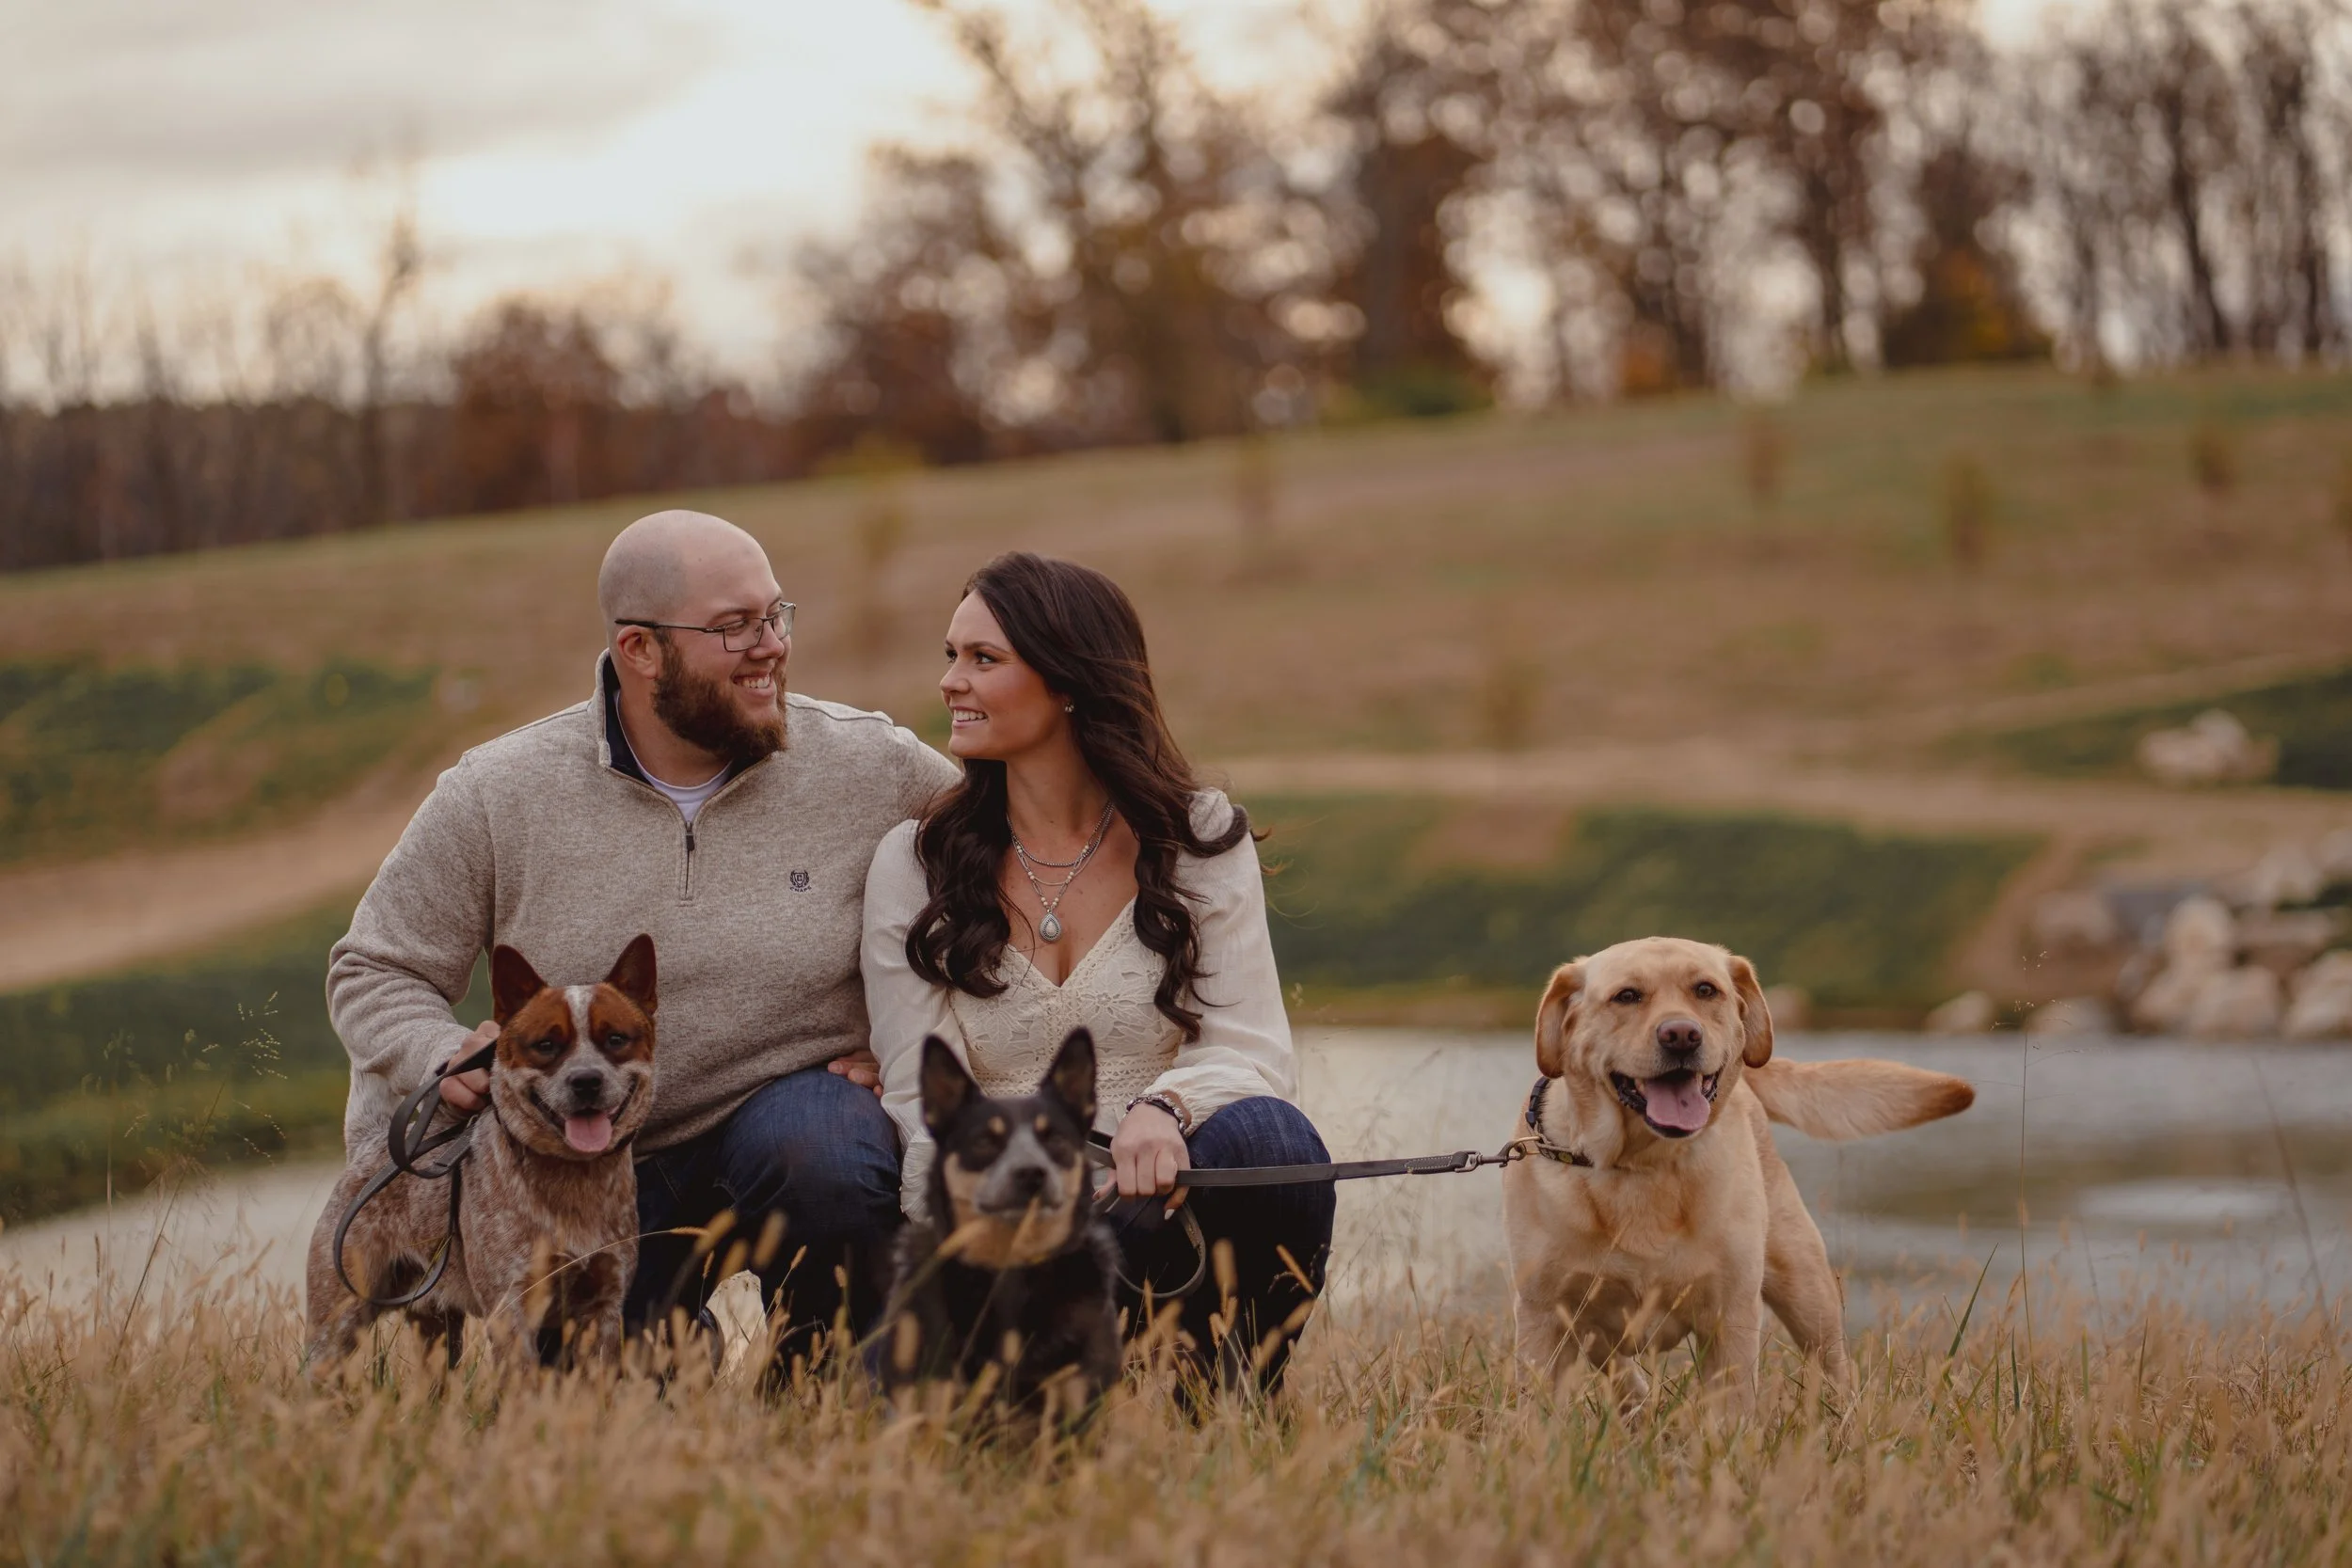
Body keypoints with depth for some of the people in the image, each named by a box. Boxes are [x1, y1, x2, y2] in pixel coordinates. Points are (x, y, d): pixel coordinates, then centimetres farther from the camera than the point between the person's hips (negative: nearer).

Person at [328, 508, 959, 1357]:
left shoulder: (869, 767, -7)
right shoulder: (497, 796, -7)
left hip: (790, 1103, -1)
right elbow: (375, 972, 2)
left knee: (825, 1158, -35)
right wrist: (443, 1059, -19)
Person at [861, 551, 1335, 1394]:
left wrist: (1165, 1106, -30)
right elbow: (921, 1098, -1)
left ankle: (1233, 1403, -11)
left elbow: (1253, 1046, -5)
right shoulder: (912, 864, 6)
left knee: (1264, 1136, -33)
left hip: (1156, 1216, 1)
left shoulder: (1199, 839, 5)